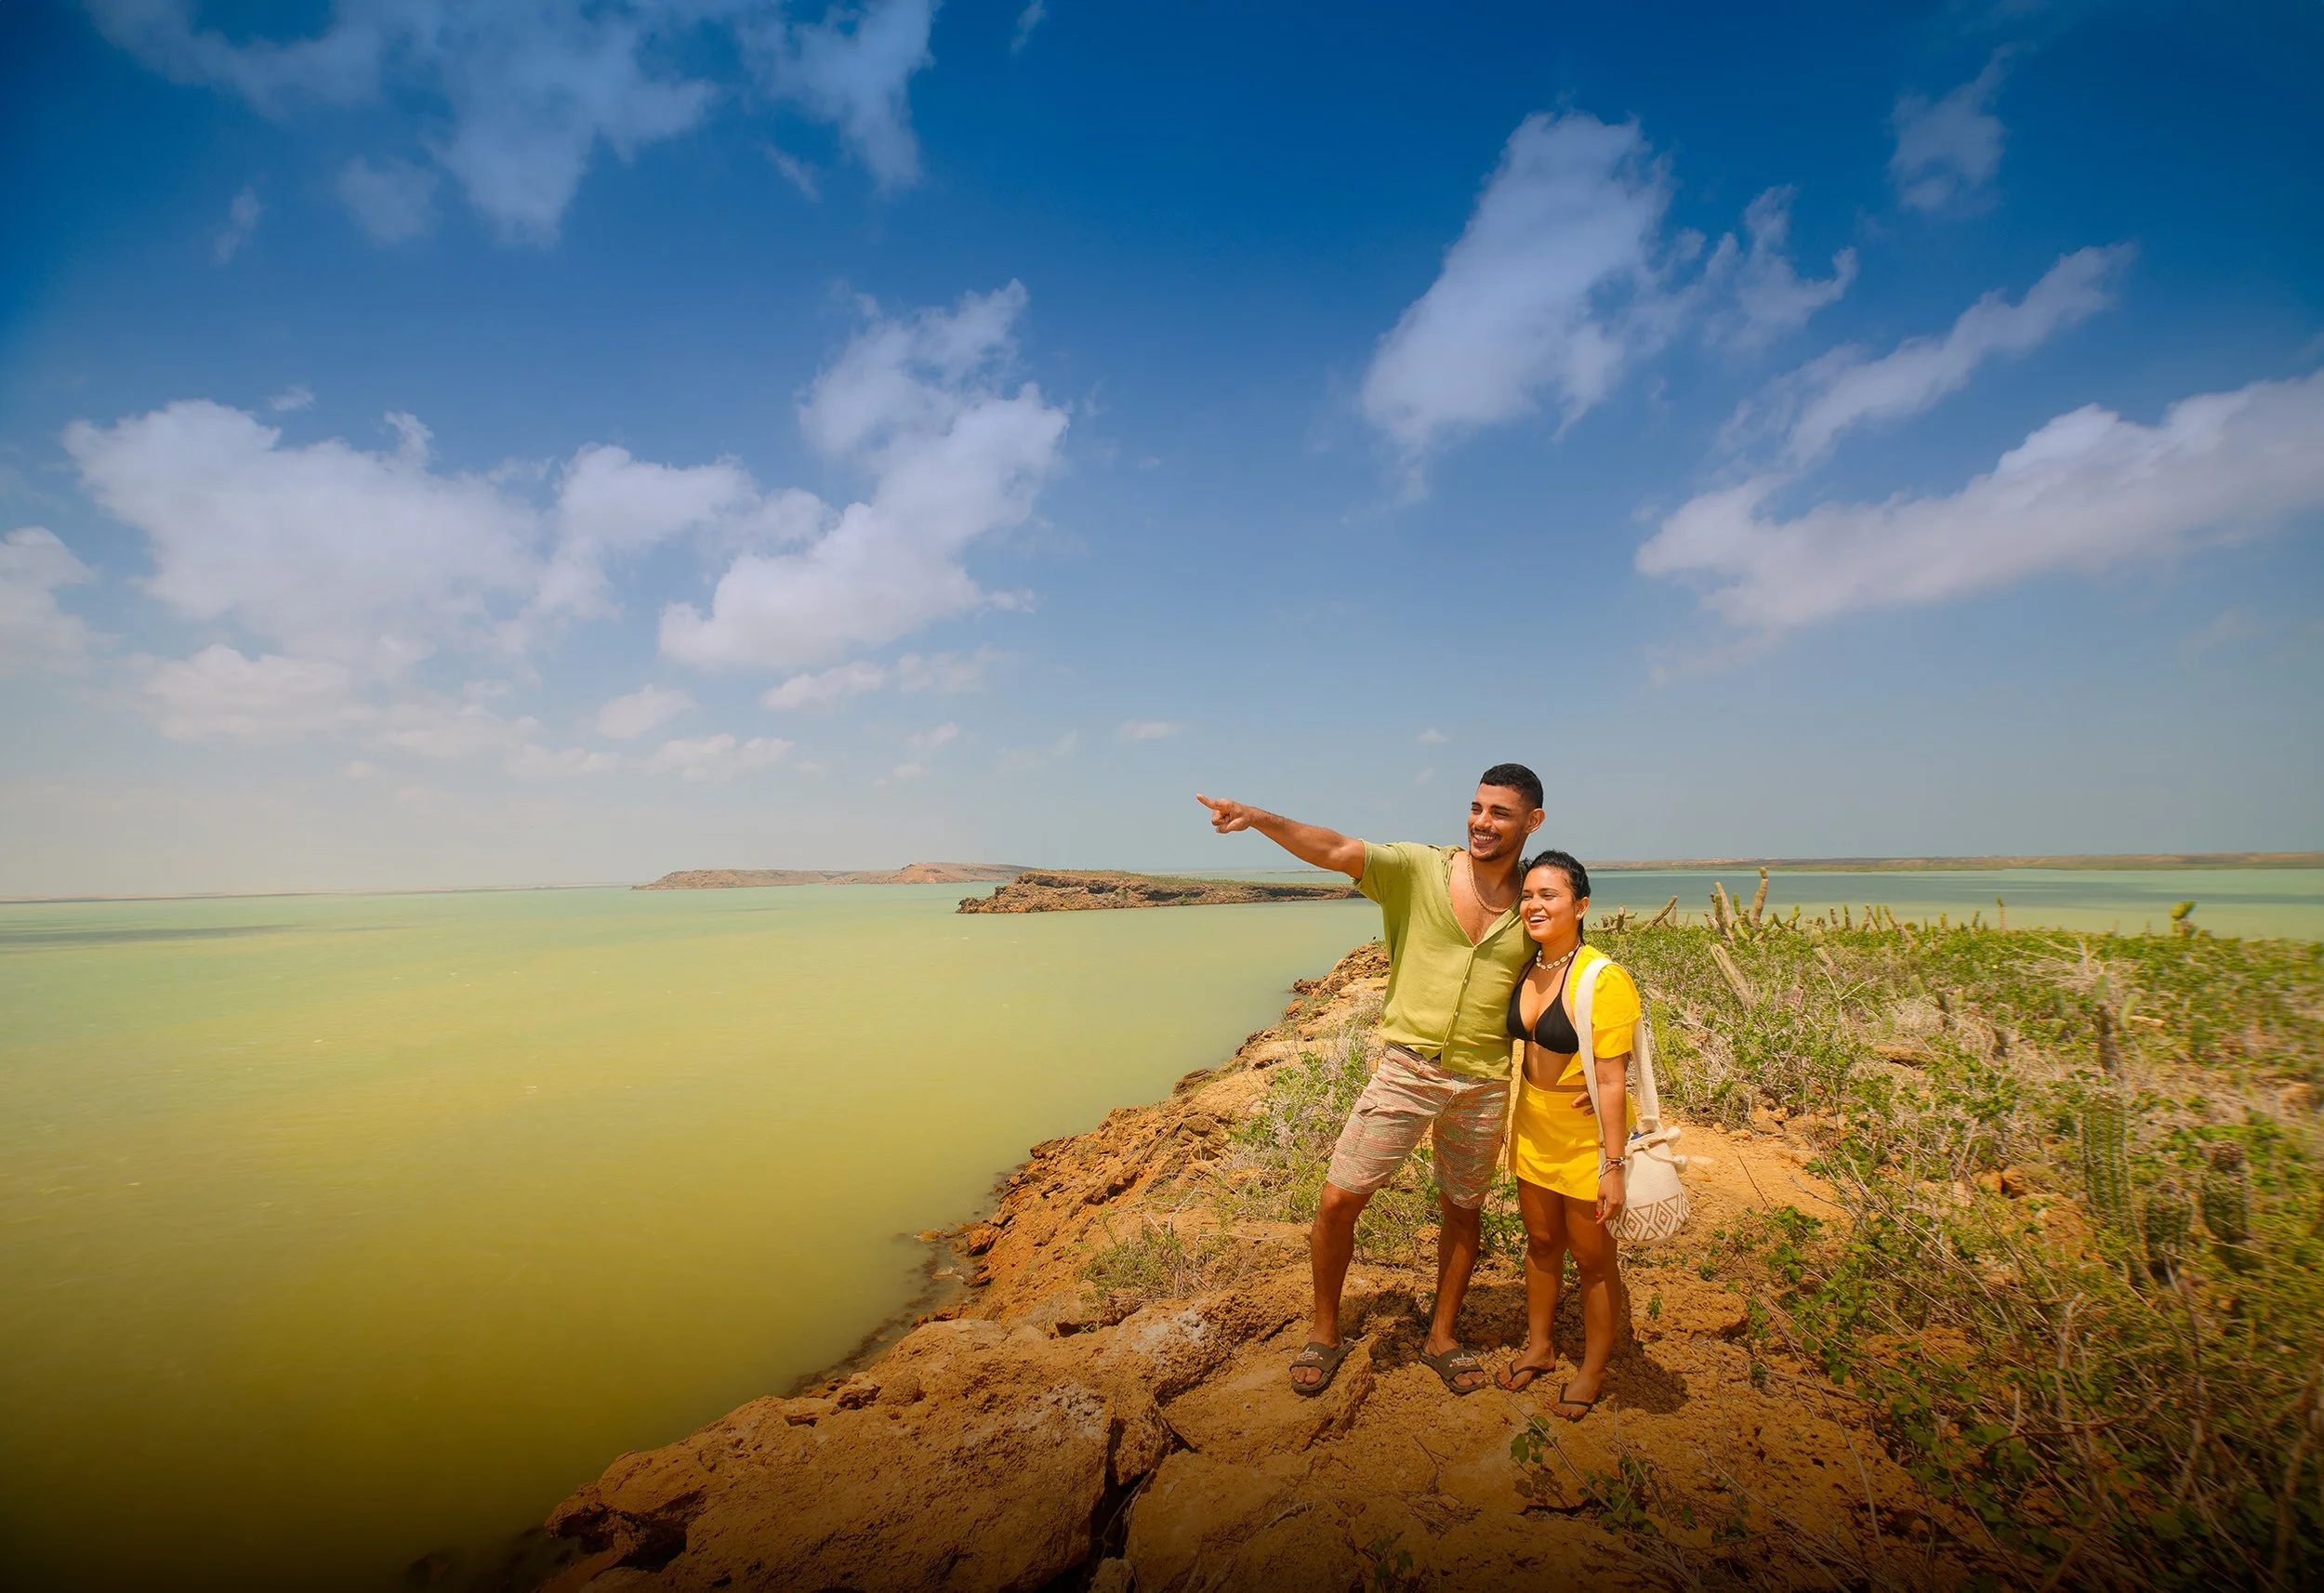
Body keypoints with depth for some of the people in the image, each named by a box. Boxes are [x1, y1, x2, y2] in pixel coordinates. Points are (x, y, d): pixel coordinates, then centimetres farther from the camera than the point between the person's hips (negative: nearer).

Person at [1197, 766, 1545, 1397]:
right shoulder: (1418, 869, -8)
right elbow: (1335, 850, -19)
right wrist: (1260, 817, -34)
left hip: (1486, 1084, 2)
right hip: (1406, 1068, -1)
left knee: (1462, 1209, 18)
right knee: (1338, 1200, -1)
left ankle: (1442, 1337, 41)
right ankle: (1326, 1334, 24)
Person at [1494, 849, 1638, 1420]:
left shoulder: (1604, 980, -24)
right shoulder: (1523, 967, -3)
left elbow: (1612, 1082, -23)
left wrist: (1613, 1166, -21)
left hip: (1587, 1136, -6)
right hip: (1532, 1126, 6)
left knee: (1592, 1256, 13)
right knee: (1541, 1242, 21)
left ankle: (1592, 1371, 35)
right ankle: (1538, 1346, 42)